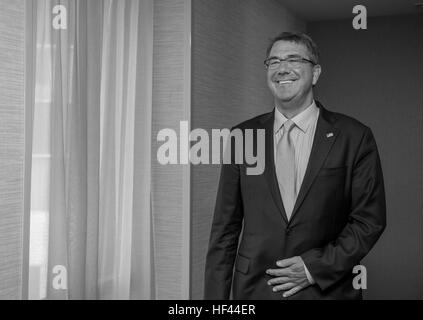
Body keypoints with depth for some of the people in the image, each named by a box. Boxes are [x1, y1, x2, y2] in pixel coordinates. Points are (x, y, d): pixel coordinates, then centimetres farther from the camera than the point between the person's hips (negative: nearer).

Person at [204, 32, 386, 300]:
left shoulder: (354, 137, -5)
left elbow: (370, 219, -4)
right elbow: (225, 228, 0)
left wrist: (315, 267, -13)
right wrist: (216, 297, -4)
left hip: (328, 289, -1)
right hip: (254, 289, 2)